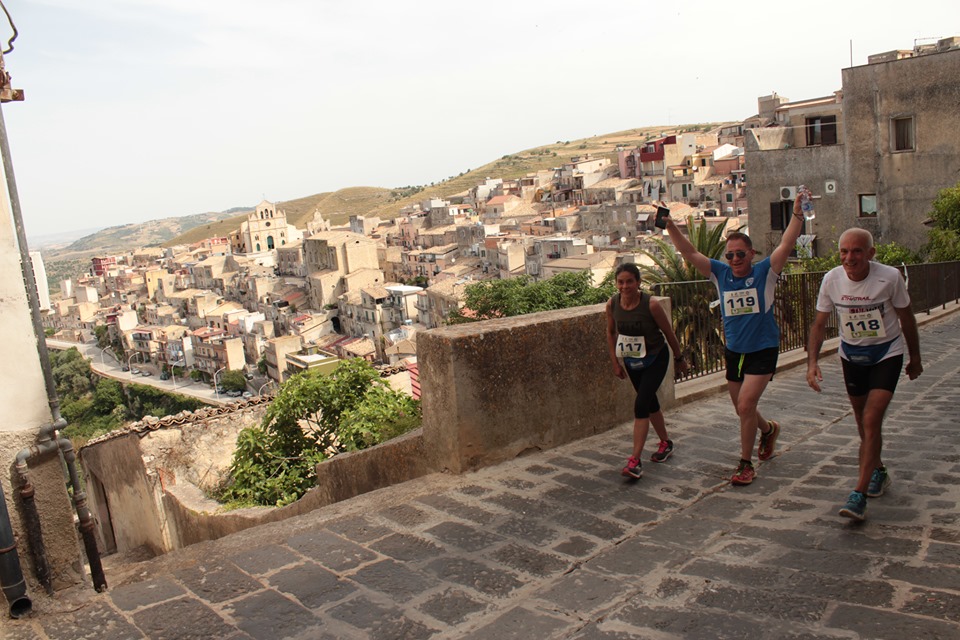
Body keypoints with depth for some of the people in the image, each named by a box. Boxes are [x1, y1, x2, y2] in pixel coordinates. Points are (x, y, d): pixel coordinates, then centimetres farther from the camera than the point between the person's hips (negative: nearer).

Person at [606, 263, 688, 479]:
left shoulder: (651, 305, -25)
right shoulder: (612, 304, -14)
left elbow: (669, 333, -11)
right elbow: (611, 332, 4)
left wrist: (679, 359, 1)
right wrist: (616, 362, 5)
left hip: (655, 359, -5)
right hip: (631, 361, 5)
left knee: (641, 404, -17)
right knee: (650, 403, 18)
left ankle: (635, 461, -15)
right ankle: (666, 442, 42)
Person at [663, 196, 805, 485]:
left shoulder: (765, 272, -7)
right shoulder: (720, 273, 0)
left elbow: (787, 244, -18)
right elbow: (690, 253, -5)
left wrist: (797, 214, -30)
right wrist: (670, 225, -15)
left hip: (763, 350, -5)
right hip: (734, 351, 5)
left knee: (746, 405, -14)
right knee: (742, 409, 16)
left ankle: (746, 463, 2)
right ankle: (768, 429, 50)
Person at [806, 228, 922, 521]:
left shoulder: (890, 277, -21)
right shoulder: (831, 279, -14)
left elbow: (906, 319, -6)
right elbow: (819, 324, -5)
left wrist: (915, 359, 4)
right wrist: (812, 362, -18)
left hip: (887, 354, -3)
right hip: (851, 354, 4)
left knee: (871, 420, -15)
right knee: (863, 421, 14)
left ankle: (859, 495, -13)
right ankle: (878, 471, 39)